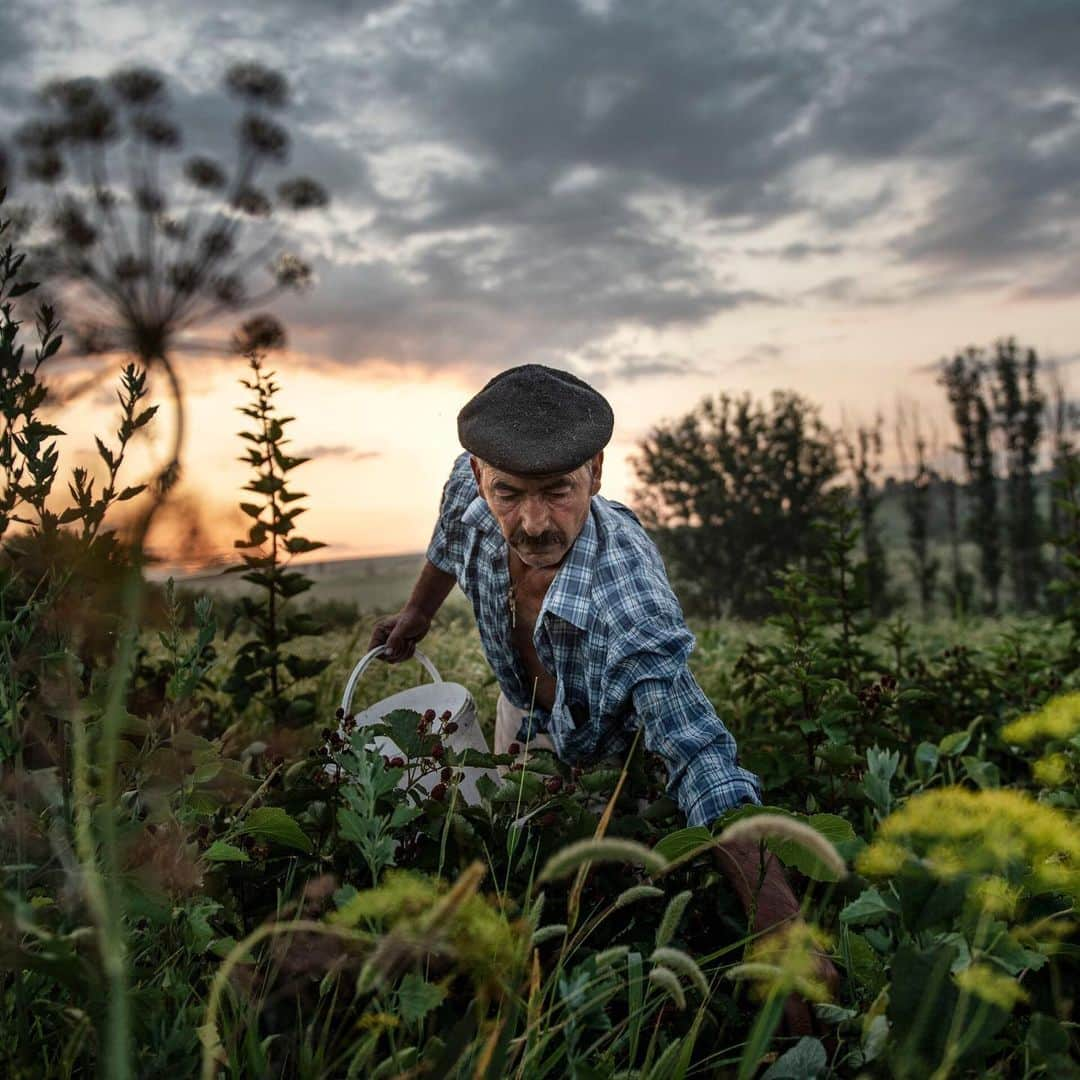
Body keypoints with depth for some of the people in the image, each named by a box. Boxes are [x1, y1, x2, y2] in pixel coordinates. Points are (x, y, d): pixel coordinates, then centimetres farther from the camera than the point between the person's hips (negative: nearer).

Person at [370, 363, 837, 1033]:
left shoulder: (630, 603, -49)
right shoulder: (470, 491, -31)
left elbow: (707, 772, -54)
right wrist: (418, 613, 14)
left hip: (606, 749, -5)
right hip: (522, 709, 5)